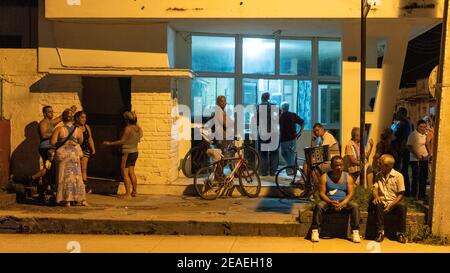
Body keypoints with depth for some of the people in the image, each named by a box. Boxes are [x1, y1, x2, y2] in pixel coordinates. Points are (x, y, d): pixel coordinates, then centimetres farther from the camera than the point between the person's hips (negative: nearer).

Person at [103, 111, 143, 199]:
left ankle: (128, 194, -3)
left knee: (125, 172, -2)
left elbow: (122, 141, -16)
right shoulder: (138, 128, 5)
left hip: (127, 152, -8)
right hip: (135, 151, 8)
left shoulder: (128, 128, -18)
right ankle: (134, 191, 22)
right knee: (131, 172, 17)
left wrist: (109, 143, -9)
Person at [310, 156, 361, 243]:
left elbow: (350, 194, -3)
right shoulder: (324, 177, 1)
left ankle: (355, 232, -23)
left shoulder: (348, 177, 5)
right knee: (319, 206, -32)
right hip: (329, 201, -1)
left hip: (344, 202, 1)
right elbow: (322, 193, -5)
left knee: (355, 206, -27)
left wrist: (342, 204, -21)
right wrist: (330, 202, -24)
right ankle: (315, 231, -28)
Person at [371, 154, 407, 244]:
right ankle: (380, 232, -26)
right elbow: (375, 188, 3)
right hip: (382, 202, 2)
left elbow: (401, 194, -6)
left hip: (394, 203, -2)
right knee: (376, 205, -33)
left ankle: (400, 233, -19)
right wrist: (376, 196, -21)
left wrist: (391, 205, -17)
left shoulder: (398, 176, -3)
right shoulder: (378, 175, 10)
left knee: (402, 206, -34)